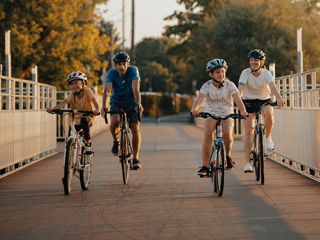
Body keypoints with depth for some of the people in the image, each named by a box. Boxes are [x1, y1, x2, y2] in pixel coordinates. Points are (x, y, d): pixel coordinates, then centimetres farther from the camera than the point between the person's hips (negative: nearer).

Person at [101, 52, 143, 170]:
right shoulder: (111, 73, -20)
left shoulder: (133, 70, -21)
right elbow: (107, 90, -33)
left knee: (135, 128, -13)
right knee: (115, 120, -31)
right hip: (116, 102, 0)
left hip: (131, 103, 0)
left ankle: (135, 159, -1)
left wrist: (138, 104, -47)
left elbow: (136, 89, -32)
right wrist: (103, 106, -48)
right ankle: (116, 141, -1)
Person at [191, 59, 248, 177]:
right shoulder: (207, 86, -9)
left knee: (227, 133, -30)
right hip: (210, 115, 0)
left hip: (227, 115, 0)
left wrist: (243, 111, -44)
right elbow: (199, 98, -26)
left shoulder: (229, 85, -9)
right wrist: (194, 109, -48)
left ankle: (228, 156, 1)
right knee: (208, 134, -28)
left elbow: (237, 99, -23)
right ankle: (205, 166, -24)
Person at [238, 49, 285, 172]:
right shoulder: (246, 73, -13)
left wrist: (279, 98, -47)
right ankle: (247, 162, -6)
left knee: (269, 114, -35)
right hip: (248, 101, 0)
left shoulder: (266, 73, -12)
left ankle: (268, 137, -8)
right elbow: (241, 87, -28)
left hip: (264, 101, 0)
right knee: (248, 131, -10)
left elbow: (273, 87, -28)